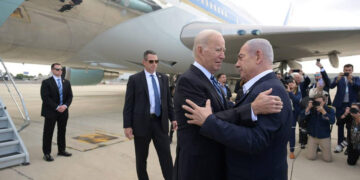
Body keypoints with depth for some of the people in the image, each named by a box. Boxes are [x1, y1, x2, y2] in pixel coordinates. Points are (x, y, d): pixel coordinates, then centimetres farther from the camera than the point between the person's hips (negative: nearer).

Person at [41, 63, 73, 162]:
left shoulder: (66, 82, 10)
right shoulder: (46, 82, -5)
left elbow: (70, 96, 7)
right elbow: (45, 97, -13)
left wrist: (65, 106, -10)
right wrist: (56, 107, -18)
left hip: (63, 111, 5)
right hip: (51, 112, -5)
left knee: (62, 131, 13)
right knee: (48, 133, 2)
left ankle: (61, 150, 25)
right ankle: (47, 153, 11)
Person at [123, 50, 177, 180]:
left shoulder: (163, 78, 8)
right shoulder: (134, 79, -3)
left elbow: (168, 100, 12)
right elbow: (128, 104, -4)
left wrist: (173, 118, 6)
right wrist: (127, 125, -9)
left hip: (161, 122, 3)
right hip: (142, 123, -2)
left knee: (166, 156, 3)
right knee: (141, 158, 12)